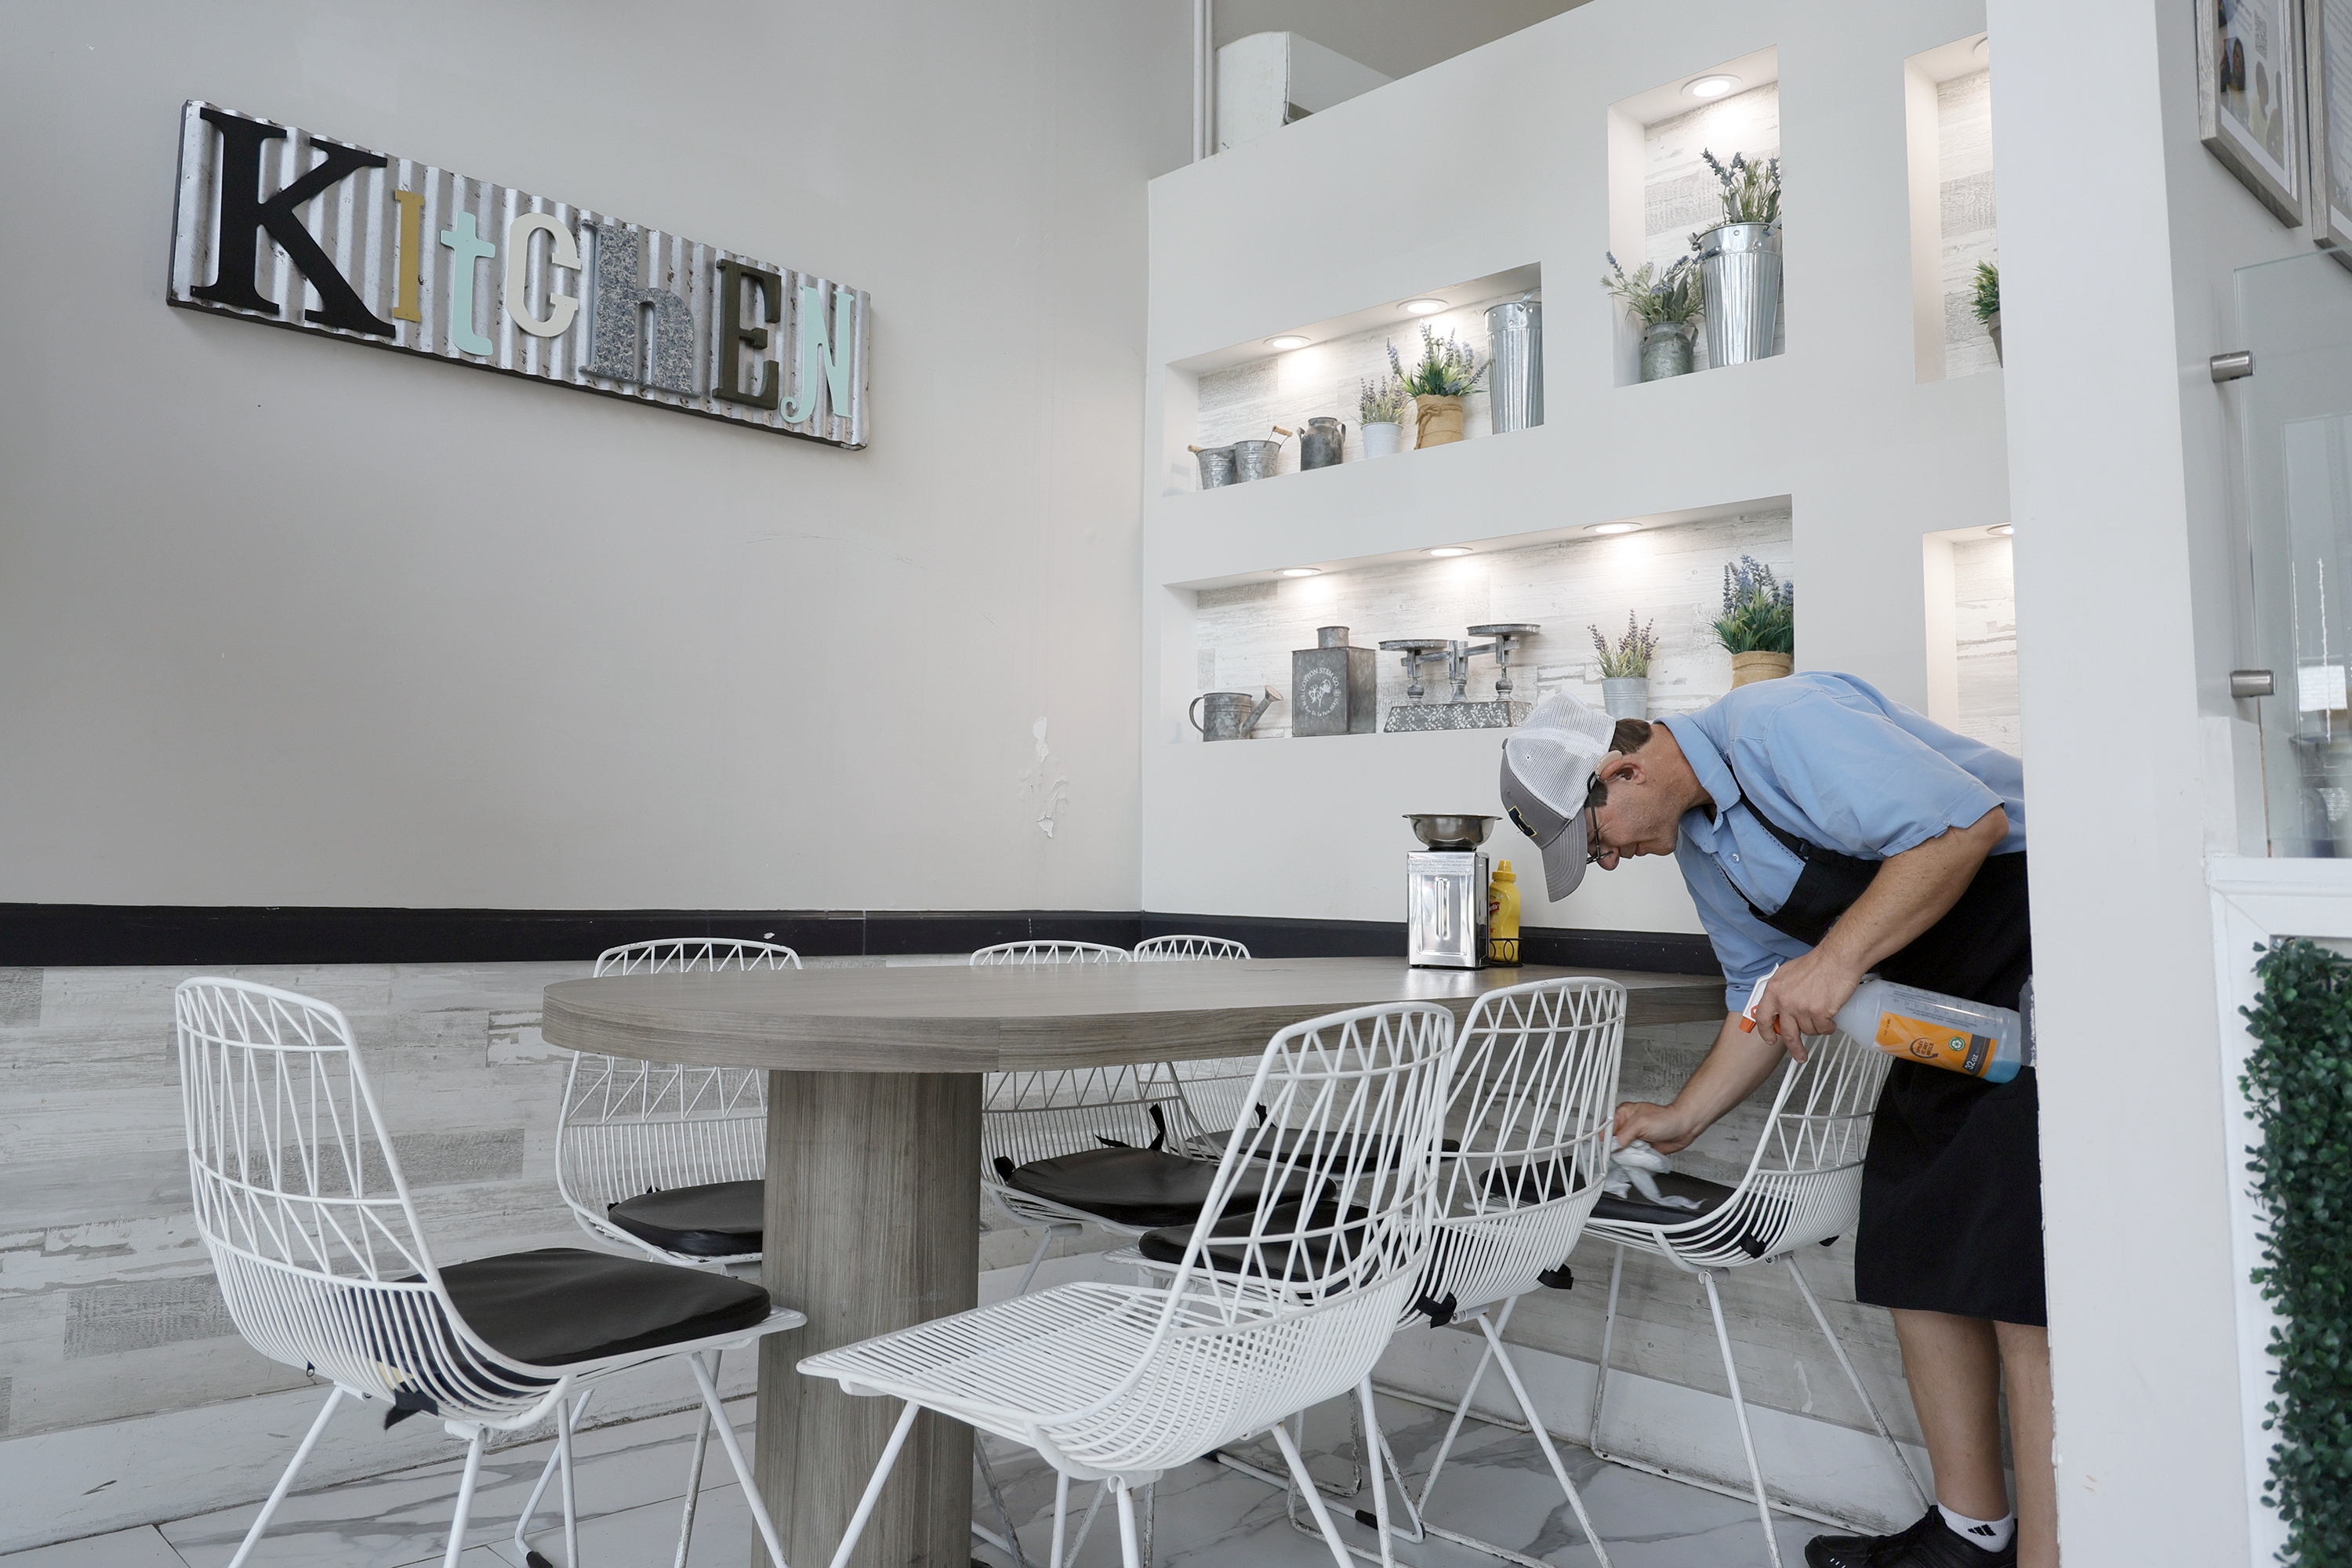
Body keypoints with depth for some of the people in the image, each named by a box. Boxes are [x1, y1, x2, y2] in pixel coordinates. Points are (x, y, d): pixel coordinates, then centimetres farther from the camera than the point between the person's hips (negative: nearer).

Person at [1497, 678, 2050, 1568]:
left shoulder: (1777, 725, -20)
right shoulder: (1697, 844, 9)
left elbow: (1969, 820, -26)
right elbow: (1766, 999, 17)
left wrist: (1838, 958, -28)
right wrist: (1682, 1119, 16)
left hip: (2036, 945, -9)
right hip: (1948, 1004, 9)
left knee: (2024, 1273, -11)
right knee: (1912, 1256, 9)